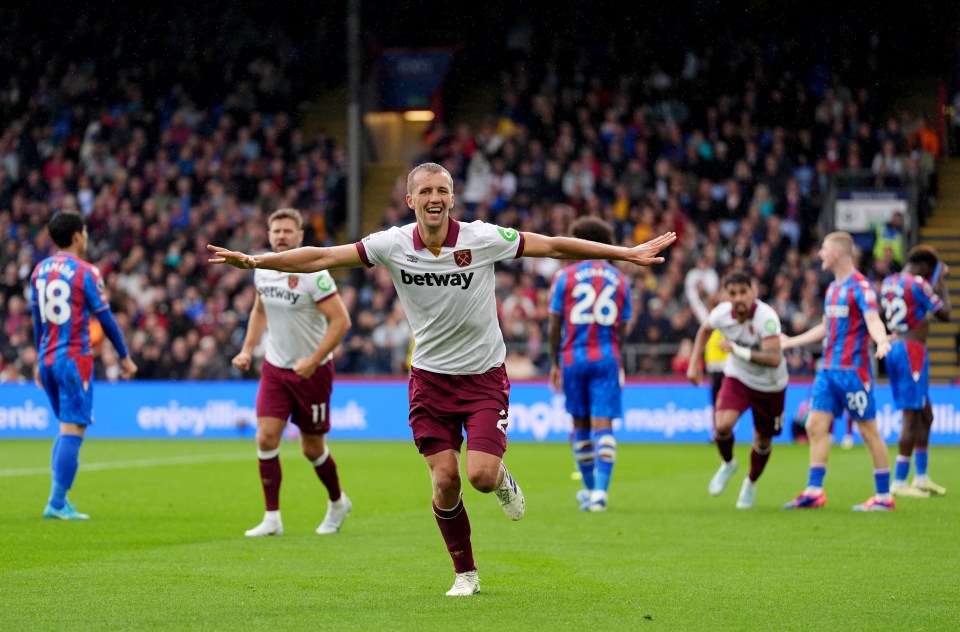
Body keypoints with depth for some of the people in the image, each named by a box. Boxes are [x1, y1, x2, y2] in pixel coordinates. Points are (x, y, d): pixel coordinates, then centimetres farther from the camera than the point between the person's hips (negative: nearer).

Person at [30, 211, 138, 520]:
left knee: (68, 428, 18)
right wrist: (125, 357, 3)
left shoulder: (39, 271, 9)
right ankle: (57, 503, -9)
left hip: (47, 359, 7)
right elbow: (105, 318, -7)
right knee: (73, 430, -4)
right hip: (74, 359, -7)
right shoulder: (85, 271, -9)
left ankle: (59, 498, 12)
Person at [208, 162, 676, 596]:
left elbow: (555, 247, -9)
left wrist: (628, 254, -10)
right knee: (445, 479, -4)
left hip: (484, 375, -2)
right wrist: (254, 261, -18)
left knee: (481, 476, -15)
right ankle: (465, 573, 16)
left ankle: (503, 481, 23)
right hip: (430, 377, 2)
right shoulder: (393, 245, -10)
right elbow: (321, 258, -10)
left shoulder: (482, 238, -14)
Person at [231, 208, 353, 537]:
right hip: (275, 367, 5)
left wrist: (313, 361, -25)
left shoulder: (313, 274, -19)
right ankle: (272, 519, -4)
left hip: (312, 370, -5)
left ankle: (337, 502, 34)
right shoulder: (263, 270, 0)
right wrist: (247, 349, 8)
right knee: (266, 438, -10)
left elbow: (340, 321, -20)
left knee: (312, 448, 6)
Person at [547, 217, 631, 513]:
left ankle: (590, 489, 24)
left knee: (580, 424, 13)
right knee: (603, 424, -4)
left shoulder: (565, 277, 1)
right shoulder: (620, 280, 7)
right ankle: (599, 493, -15)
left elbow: (555, 325, 1)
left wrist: (555, 363, 11)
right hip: (606, 359, 0)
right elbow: (622, 327, 9)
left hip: (573, 358, 0)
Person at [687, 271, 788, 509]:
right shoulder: (722, 313, -18)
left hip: (770, 385, -2)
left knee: (763, 442, 13)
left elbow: (774, 359, -41)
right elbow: (705, 330, 8)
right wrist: (694, 363, 5)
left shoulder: (766, 317, -33)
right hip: (737, 377, 2)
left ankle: (751, 484, 43)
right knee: (722, 425, -22)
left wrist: (739, 351, -47)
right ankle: (728, 464, 10)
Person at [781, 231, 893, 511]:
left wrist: (881, 341, -45)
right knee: (815, 426, 2)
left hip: (852, 370, -8)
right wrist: (791, 342, 36)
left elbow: (873, 320, -24)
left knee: (868, 431, -3)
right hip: (828, 369, 9)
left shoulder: (860, 286, -11)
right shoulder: (833, 287, 15)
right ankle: (814, 491, 4)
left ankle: (884, 497, 3)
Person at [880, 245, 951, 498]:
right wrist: (941, 283, 3)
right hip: (912, 350, -9)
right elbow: (944, 313, -7)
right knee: (912, 417, -6)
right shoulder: (917, 284, -13)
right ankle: (900, 482, -7)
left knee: (925, 414, 17)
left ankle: (921, 477, 20)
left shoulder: (888, 283, 13)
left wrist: (937, 283, 27)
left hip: (893, 347, 9)